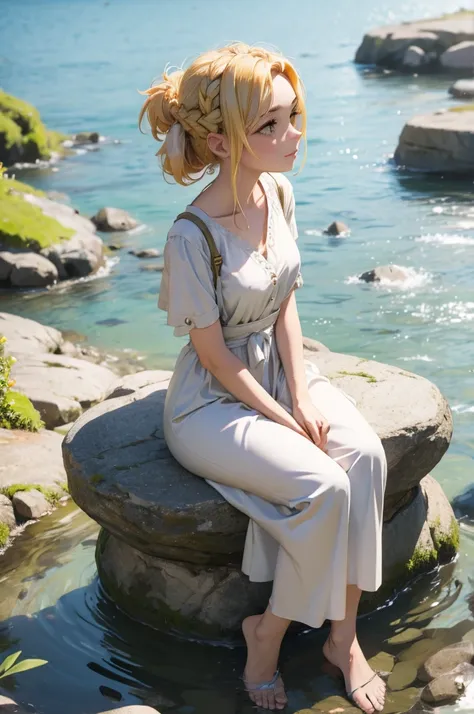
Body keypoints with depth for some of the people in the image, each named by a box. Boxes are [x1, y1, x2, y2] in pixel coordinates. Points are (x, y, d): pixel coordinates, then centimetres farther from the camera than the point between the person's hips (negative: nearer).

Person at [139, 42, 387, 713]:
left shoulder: (279, 193, -2)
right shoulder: (193, 237, -24)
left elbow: (285, 306, 4)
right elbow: (216, 356, -18)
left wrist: (304, 397, -6)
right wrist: (289, 423, -15)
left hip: (280, 371, 7)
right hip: (212, 403, -6)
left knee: (366, 453, -20)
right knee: (323, 484, -26)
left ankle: (343, 634, -7)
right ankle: (268, 633, -1)